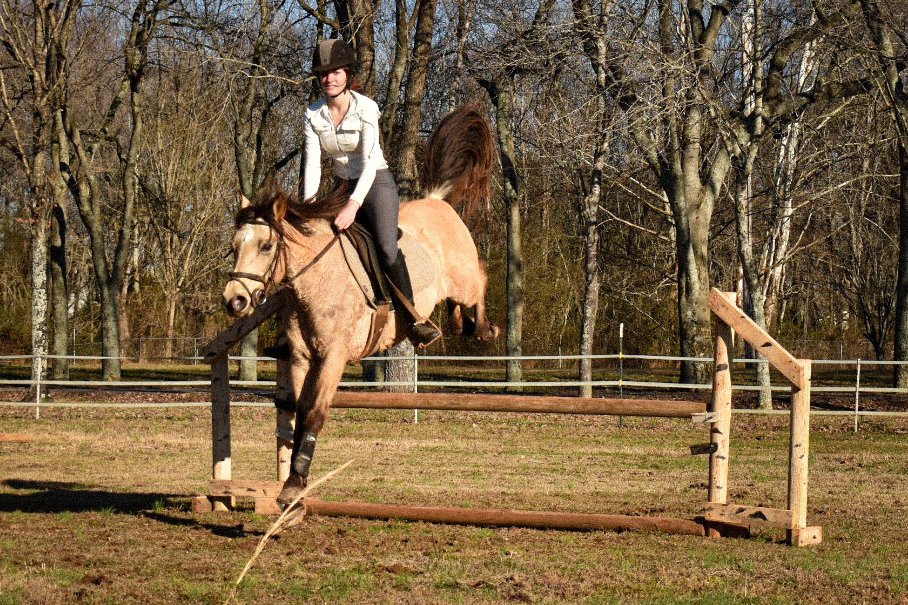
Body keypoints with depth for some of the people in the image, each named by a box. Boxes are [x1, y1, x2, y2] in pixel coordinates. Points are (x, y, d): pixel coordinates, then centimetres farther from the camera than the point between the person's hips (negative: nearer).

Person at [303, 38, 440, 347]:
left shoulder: (366, 108, -15)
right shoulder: (313, 115, -1)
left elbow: (369, 162, -21)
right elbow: (312, 163, -4)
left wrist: (353, 205, -30)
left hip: (376, 183, -6)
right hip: (342, 186, 6)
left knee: (386, 247, -27)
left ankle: (413, 319, -25)